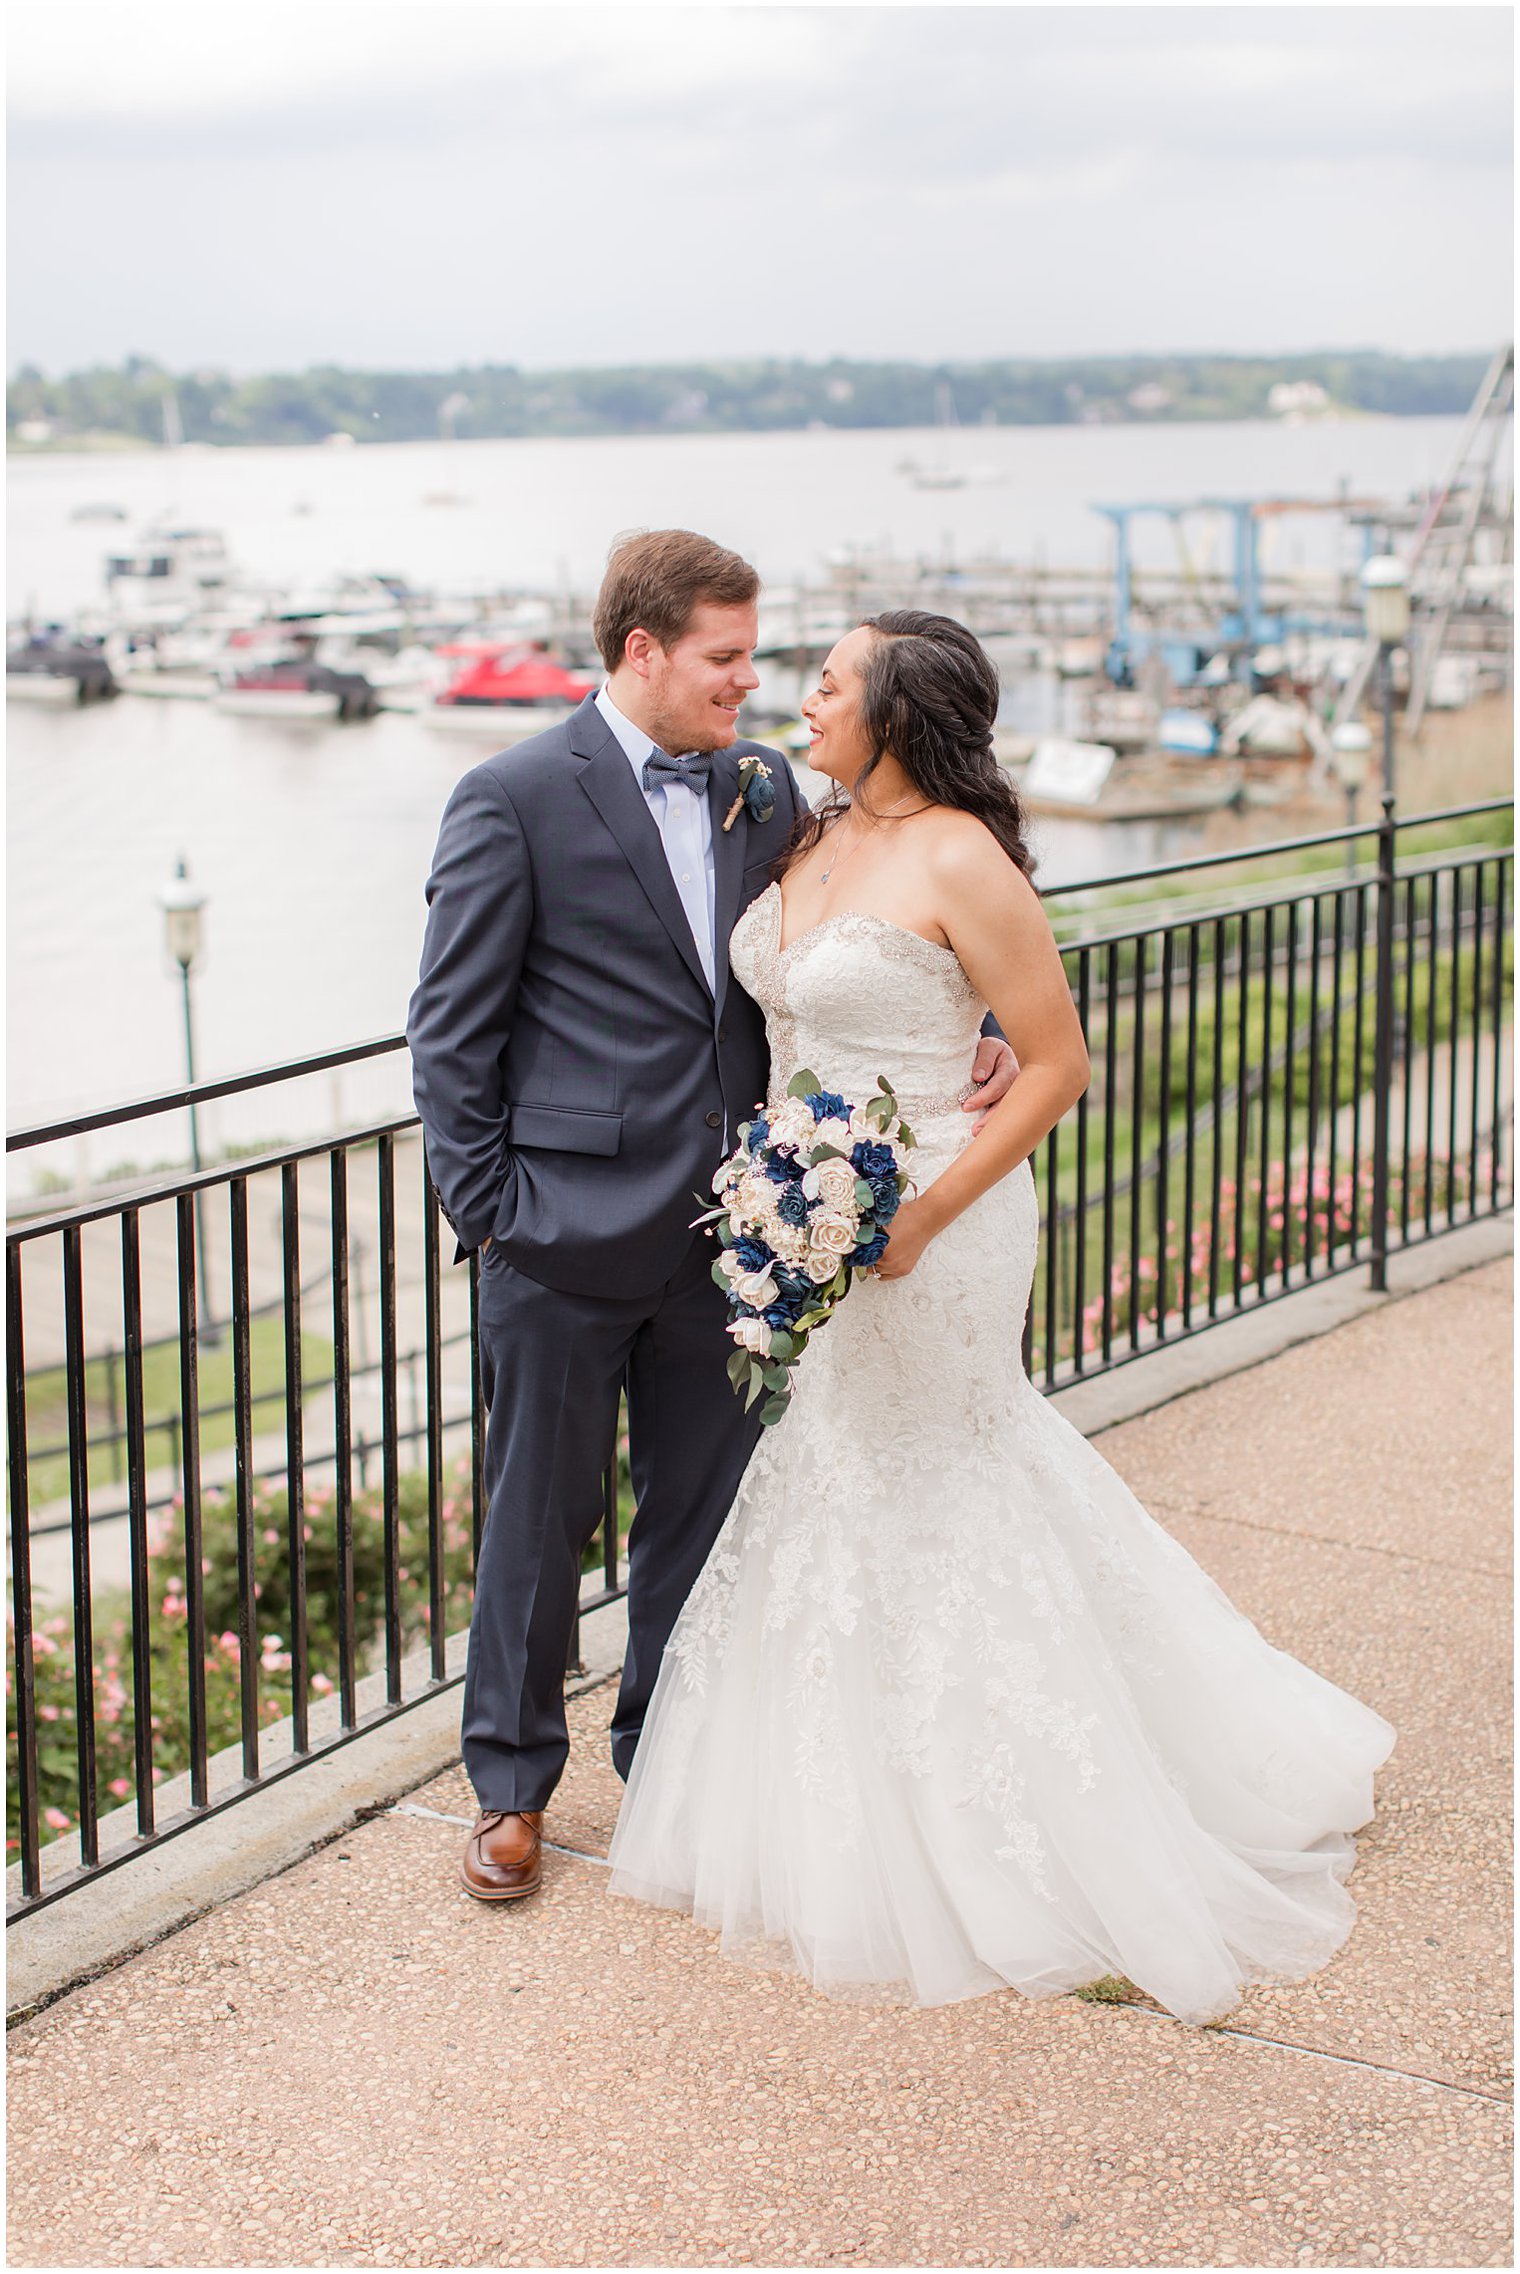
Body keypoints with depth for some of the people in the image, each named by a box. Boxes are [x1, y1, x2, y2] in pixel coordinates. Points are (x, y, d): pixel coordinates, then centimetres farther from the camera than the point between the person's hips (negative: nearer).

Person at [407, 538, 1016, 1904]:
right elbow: (453, 1032, -6)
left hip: (721, 1226, 5)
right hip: (572, 1229, -5)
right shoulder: (515, 800, -8)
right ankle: (514, 1783, 25)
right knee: (542, 1517, 8)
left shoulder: (765, 791, 7)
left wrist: (956, 1039, -3)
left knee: (704, 1508, 14)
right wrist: (485, 1214, -9)